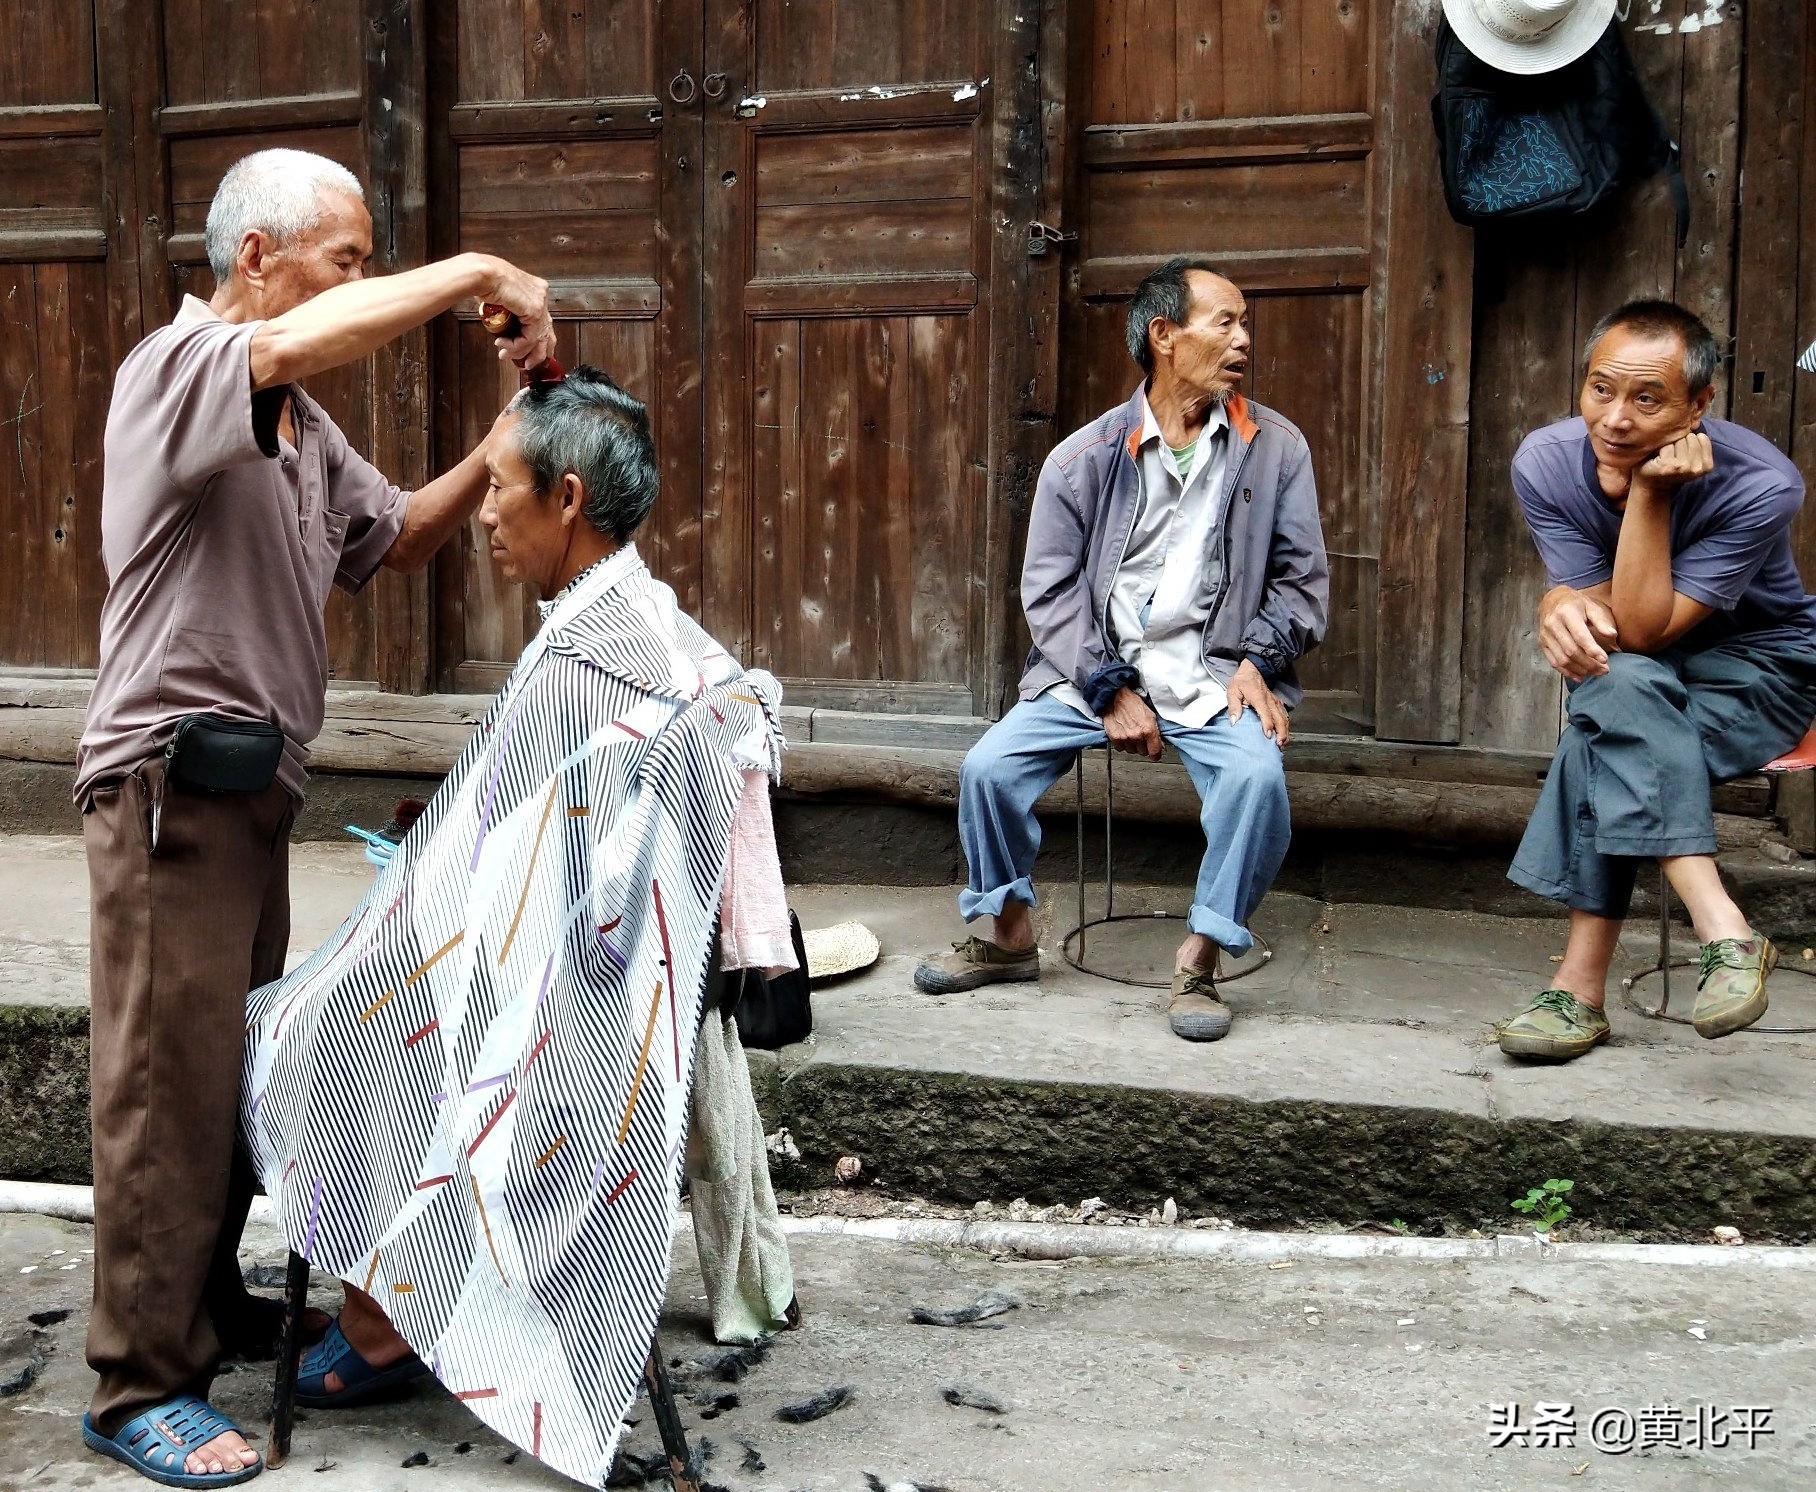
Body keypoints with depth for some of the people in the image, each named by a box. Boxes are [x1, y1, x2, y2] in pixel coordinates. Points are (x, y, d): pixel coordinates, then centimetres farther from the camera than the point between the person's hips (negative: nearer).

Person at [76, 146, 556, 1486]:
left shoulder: (299, 422, 16)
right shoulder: (176, 367, -13)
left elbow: (397, 534, 17)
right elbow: (296, 341, -34)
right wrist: (477, 273, -25)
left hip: (253, 784, 9)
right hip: (170, 783, -9)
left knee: (241, 1063, 17)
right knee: (169, 1084, -3)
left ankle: (208, 1301, 33)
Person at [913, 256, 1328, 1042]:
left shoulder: (1276, 448, 4)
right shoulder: (1084, 458, 1)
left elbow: (1301, 578, 8)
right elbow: (1050, 591, 0)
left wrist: (1257, 661, -9)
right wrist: (1111, 691, -11)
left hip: (1212, 674, -1)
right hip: (1092, 669, 1)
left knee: (1257, 775, -30)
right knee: (988, 767, -15)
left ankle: (1198, 964, -13)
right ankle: (1009, 937, 10)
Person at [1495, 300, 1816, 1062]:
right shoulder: (1546, 462, -16)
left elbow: (1642, 628, -28)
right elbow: (1602, 622, -15)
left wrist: (1650, 493, -34)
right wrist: (1565, 610, -39)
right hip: (1634, 680, 3)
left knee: (1605, 724, -33)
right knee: (1616, 685, -34)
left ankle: (1582, 986, -32)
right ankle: (1723, 932, -38)